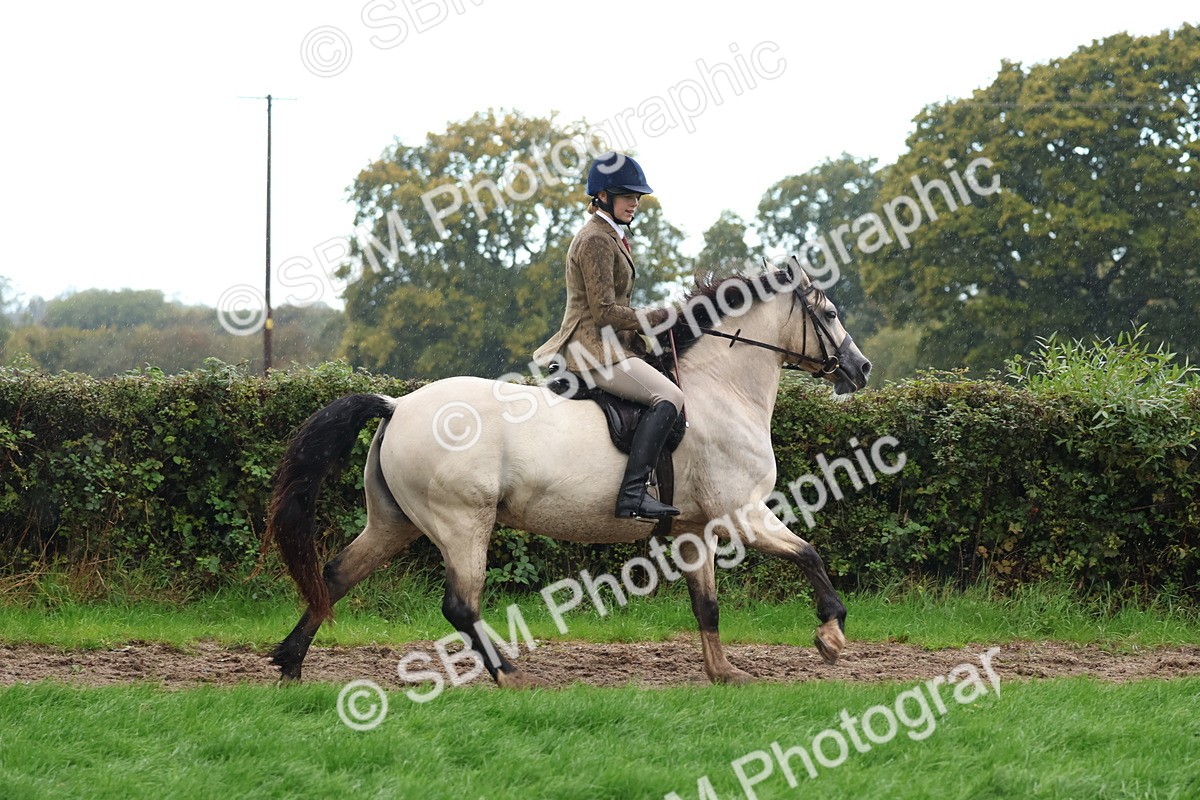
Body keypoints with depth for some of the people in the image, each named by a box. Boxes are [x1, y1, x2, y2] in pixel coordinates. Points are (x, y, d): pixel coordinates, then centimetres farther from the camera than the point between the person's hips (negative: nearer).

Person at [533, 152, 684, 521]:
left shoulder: (609, 237, 20)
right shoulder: (596, 240, -13)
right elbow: (604, 312, -19)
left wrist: (639, 327, 12)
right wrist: (654, 317, -10)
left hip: (602, 347, 11)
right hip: (595, 349, -11)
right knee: (669, 397, -24)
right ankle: (633, 494, -35)